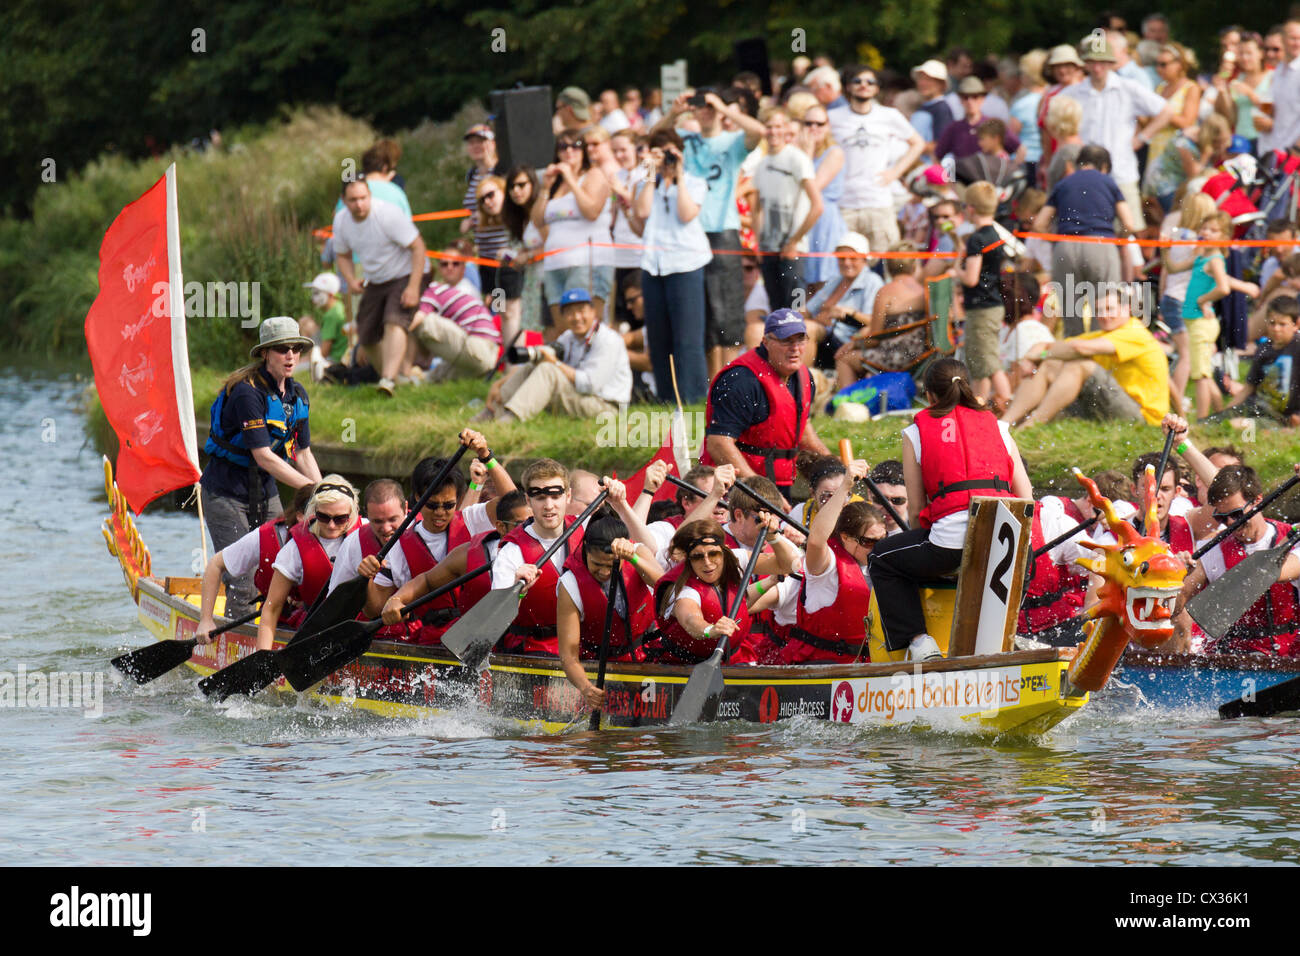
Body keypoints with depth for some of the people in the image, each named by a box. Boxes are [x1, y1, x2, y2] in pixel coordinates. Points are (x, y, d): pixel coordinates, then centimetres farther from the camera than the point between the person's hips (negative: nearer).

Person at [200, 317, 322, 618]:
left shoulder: (297, 395, 4)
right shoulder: (248, 392, -21)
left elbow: (303, 454, 6)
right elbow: (264, 457, -24)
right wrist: (311, 489, -26)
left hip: (265, 492, 7)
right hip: (226, 492, -7)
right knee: (241, 584, -12)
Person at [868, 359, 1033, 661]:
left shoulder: (916, 433, 14)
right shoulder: (997, 427, 21)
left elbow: (917, 507, 11)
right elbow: (1026, 499, 16)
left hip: (951, 542, -4)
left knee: (881, 559, 24)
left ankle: (917, 640, 9)